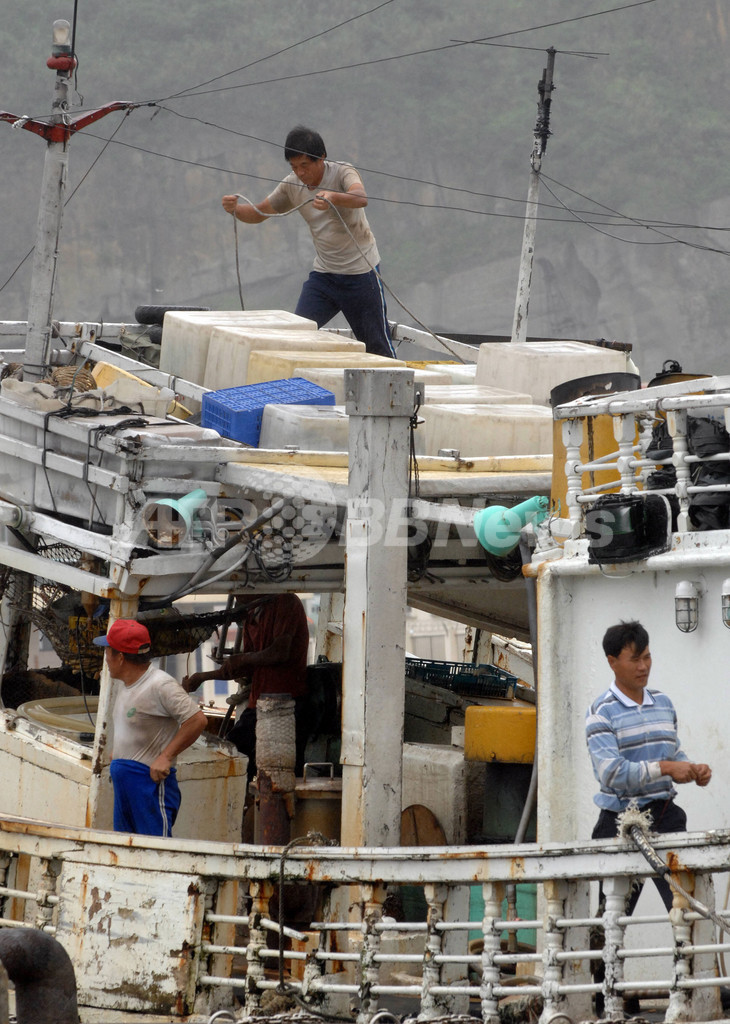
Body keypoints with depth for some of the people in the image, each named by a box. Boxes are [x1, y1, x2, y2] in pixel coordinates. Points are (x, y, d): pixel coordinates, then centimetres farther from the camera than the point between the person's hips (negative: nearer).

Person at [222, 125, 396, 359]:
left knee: (378, 348, 0)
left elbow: (361, 198, -38)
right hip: (323, 273, 5)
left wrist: (332, 197, -60)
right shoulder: (292, 185, -1)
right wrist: (235, 209, -14)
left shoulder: (343, 173, -17)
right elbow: (258, 213, 9)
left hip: (360, 273, -5)